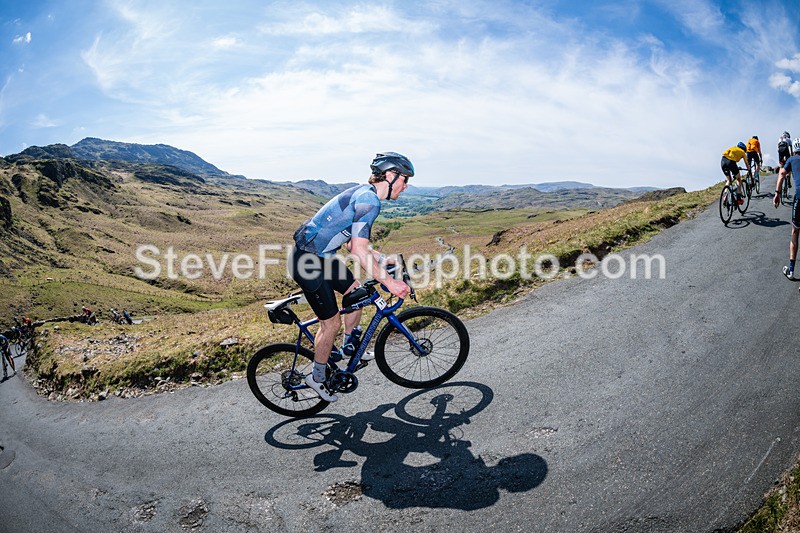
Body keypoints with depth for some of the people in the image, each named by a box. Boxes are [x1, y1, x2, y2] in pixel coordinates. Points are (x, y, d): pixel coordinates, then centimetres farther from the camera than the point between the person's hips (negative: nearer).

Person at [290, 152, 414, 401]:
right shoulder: (369, 200, -21)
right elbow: (359, 252, -28)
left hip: (322, 255, 10)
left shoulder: (364, 195, 12)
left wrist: (385, 259, 12)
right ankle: (317, 377, 20)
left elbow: (352, 244, 16)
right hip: (308, 260, -10)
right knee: (332, 322, -1)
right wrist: (389, 282, -24)